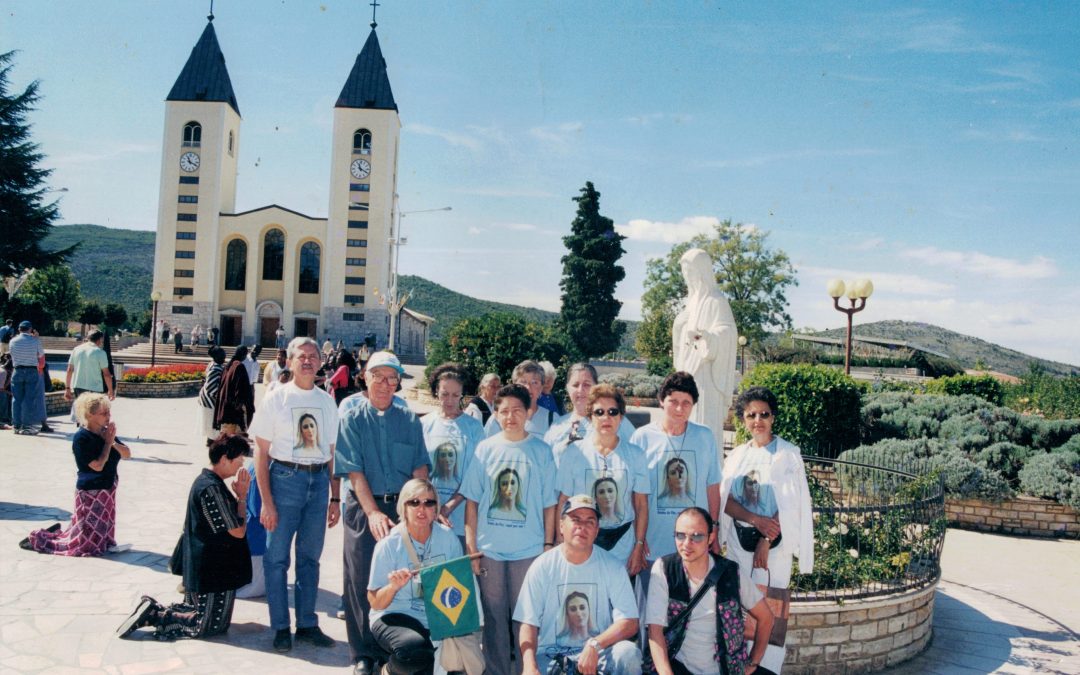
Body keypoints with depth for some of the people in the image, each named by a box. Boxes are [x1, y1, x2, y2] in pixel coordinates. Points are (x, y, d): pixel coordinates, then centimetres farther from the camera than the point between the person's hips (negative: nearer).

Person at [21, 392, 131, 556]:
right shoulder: (81, 438, -18)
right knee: (87, 541, 1)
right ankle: (38, 539, 16)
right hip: (91, 492, -8)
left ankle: (56, 533, 32)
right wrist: (108, 442, -16)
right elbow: (98, 465, -23)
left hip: (107, 491, 8)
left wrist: (113, 442, -16)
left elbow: (127, 454, 1)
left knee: (102, 537, 18)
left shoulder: (106, 432, 4)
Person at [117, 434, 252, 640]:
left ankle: (154, 610, 8)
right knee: (212, 626, 2)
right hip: (215, 571, -10)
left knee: (197, 613, 25)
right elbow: (238, 531, -19)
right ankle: (155, 616, -4)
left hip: (198, 567, 10)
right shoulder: (213, 488, -23)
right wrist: (242, 497, -10)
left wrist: (238, 496, 1)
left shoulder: (203, 481, 9)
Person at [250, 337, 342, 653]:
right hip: (285, 477, -3)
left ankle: (307, 624, 24)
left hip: (319, 480, 3)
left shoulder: (326, 401, 7)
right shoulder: (276, 399, -3)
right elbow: (262, 452, -5)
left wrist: (335, 498, 8)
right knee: (276, 557, 2)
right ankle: (280, 627, 16)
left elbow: (332, 453, 11)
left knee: (310, 557, 12)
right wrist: (267, 502, -10)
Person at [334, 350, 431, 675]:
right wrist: (373, 512, -16)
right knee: (362, 579, 3)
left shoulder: (409, 419, 7)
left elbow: (420, 467, 5)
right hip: (363, 507, -2)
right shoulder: (352, 418, 1)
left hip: (403, 506, 2)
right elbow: (354, 471, -7)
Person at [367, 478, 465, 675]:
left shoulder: (448, 538, -2)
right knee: (413, 648, -34)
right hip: (394, 616, -3)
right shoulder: (389, 544, -10)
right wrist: (393, 587, -27)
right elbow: (375, 603, -7)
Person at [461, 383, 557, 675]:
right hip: (489, 550, 1)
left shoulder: (541, 451, 0)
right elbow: (471, 500, 3)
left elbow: (549, 504, 2)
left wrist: (548, 546, -1)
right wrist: (471, 547, -1)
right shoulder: (485, 449, 2)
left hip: (529, 551, -1)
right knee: (494, 618, 10)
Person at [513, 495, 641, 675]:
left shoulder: (612, 566, -2)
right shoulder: (542, 566, -2)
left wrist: (595, 646, -24)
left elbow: (630, 623, -8)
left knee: (628, 653, -29)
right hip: (551, 654, -2)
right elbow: (528, 623, -4)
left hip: (598, 653, 2)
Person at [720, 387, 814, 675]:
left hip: (774, 542, -4)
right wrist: (755, 519, -15)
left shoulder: (788, 454, -3)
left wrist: (766, 542, -13)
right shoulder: (737, 455, 8)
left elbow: (789, 504, -8)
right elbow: (725, 500, 2)